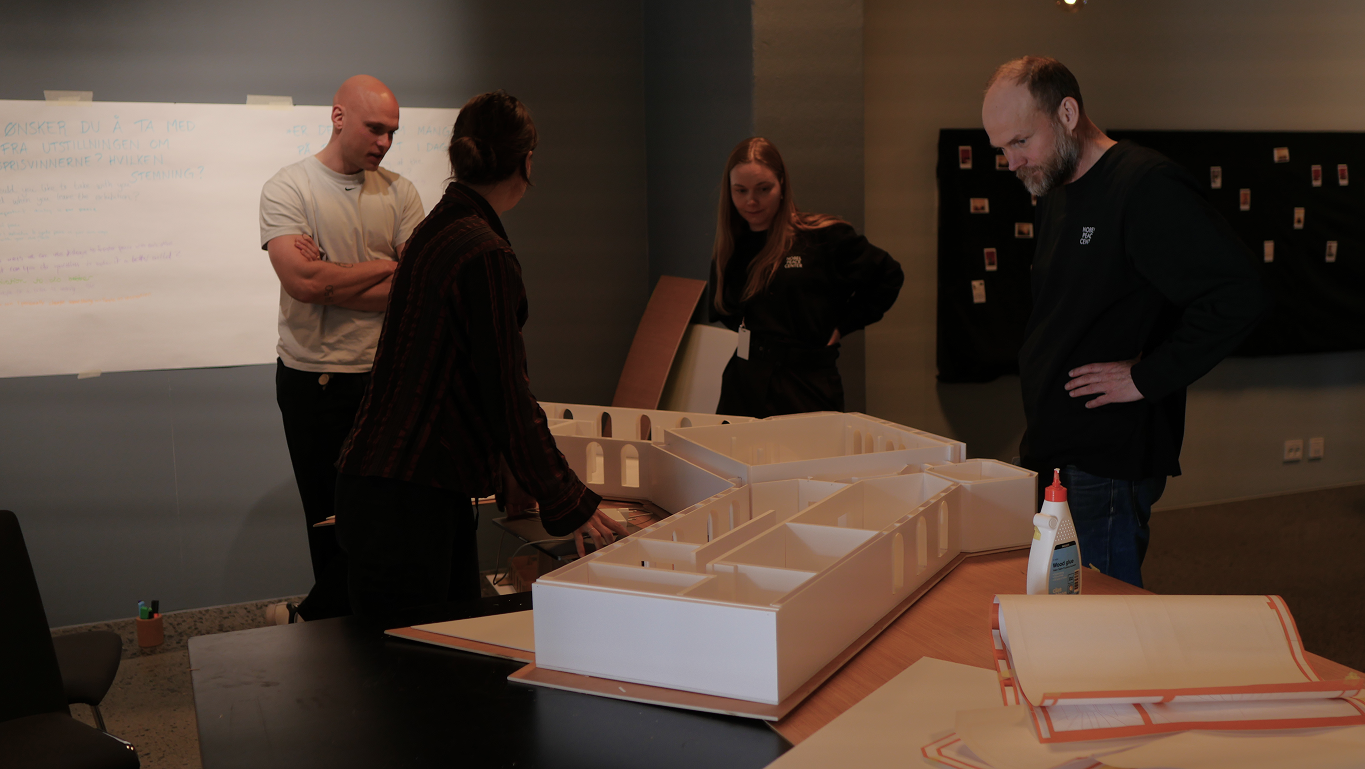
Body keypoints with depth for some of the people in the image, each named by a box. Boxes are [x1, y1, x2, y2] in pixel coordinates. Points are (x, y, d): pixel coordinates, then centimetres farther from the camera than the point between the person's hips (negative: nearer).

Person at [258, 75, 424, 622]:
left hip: (384, 376, 3)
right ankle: (335, 616, 25)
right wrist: (383, 267, -8)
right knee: (329, 515, 8)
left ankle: (316, 616, 24)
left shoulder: (399, 194, 6)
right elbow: (301, 280, -19)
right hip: (313, 379, -2)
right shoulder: (287, 188, -4)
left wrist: (330, 280, -13)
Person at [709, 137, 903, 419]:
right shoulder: (730, 250, 10)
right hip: (744, 388, 4)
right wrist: (747, 332, 9)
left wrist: (841, 325, 1)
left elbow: (888, 277, 3)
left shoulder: (824, 237, -5)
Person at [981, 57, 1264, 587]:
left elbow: (1236, 295, -23)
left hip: (1110, 464, -9)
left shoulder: (1146, 186, -16)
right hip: (1054, 450, 9)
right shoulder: (1055, 196, 13)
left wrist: (1146, 378, -18)